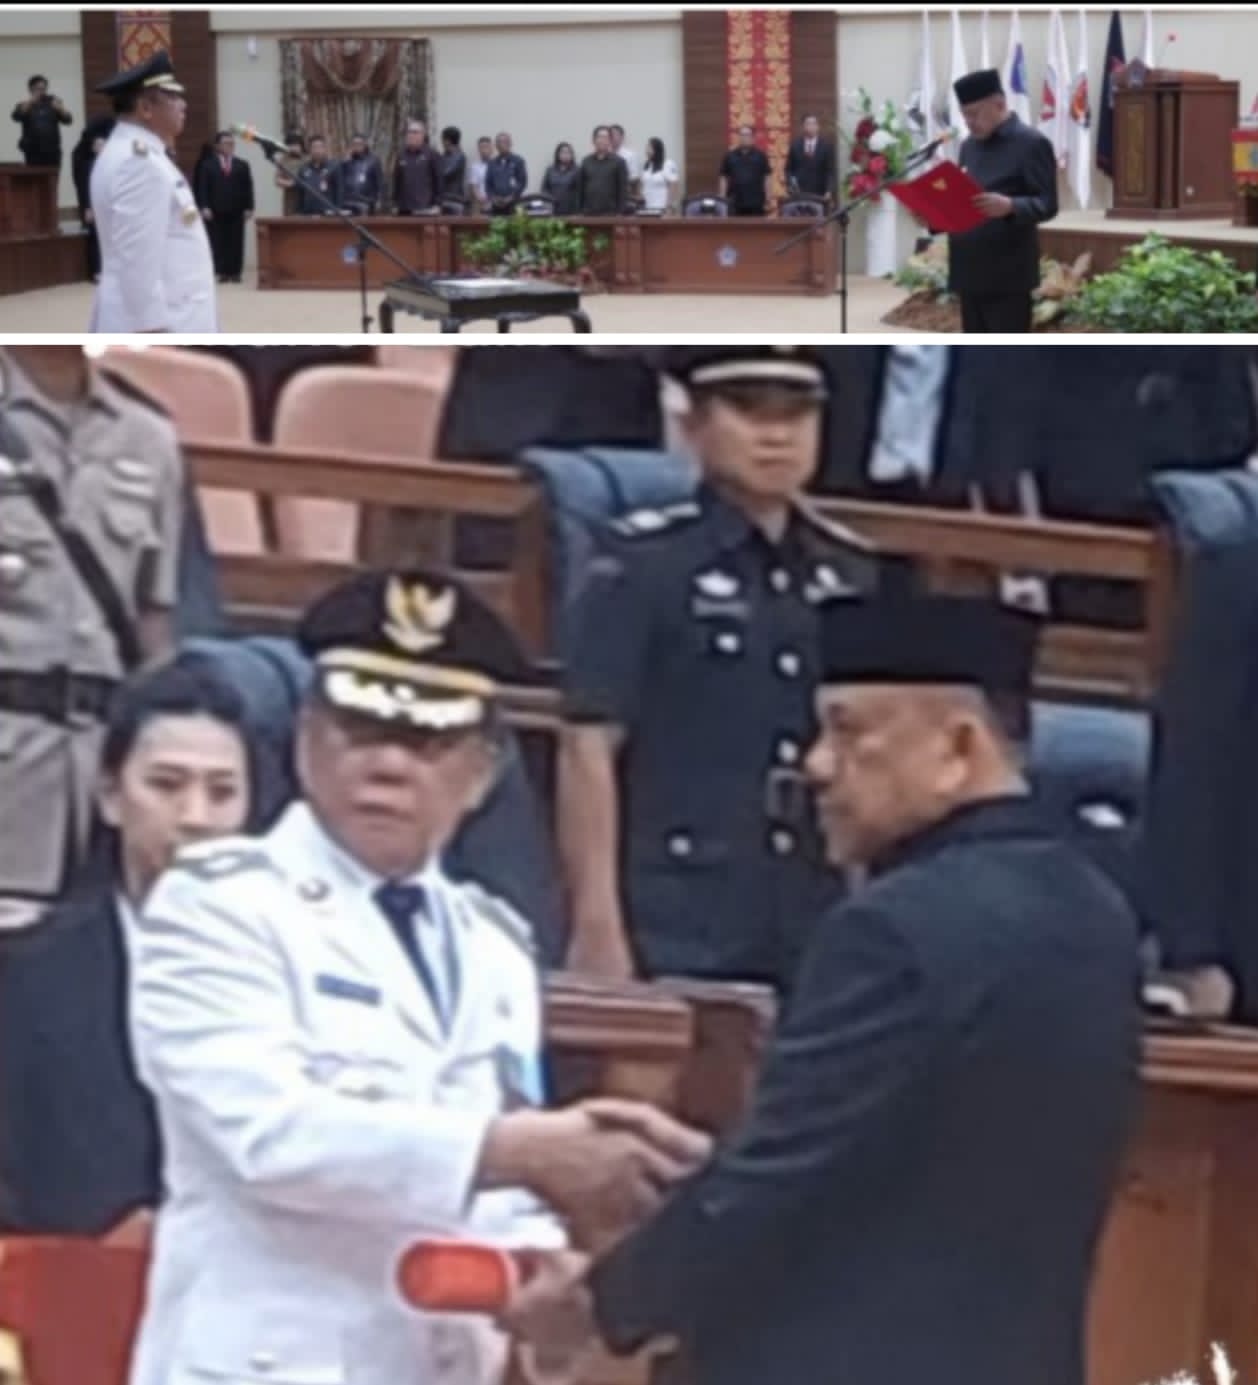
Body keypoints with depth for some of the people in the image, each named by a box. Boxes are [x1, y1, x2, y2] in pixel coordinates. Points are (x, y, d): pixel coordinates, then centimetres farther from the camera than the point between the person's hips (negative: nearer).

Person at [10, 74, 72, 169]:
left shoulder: (52, 104, 12)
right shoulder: (25, 106, 7)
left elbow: (67, 120, 1)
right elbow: (16, 116, -14)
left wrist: (60, 109, -18)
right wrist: (30, 102, -26)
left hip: (52, 151, 2)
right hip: (33, 153, -2)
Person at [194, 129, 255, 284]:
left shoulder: (242, 165, 13)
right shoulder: (208, 165, 7)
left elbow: (248, 188, 8)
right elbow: (202, 188, 1)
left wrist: (248, 208, -2)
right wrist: (204, 207, -11)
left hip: (236, 211, 2)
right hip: (215, 211, -2)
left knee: (236, 242, -1)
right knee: (218, 242, -4)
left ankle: (235, 272, 1)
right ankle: (222, 272, -3)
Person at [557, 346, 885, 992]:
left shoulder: (854, 577, 11)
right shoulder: (639, 565, -3)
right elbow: (588, 752, -7)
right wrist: (598, 927, -12)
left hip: (817, 946, 5)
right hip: (674, 943, -5)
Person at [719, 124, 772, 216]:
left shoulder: (760, 156, 3)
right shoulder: (730, 156, 5)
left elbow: (766, 178, 4)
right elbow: (724, 179, 8)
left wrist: (767, 200, -1)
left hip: (756, 203, -1)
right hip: (736, 203, 1)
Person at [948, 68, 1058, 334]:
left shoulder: (1032, 143, -8)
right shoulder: (969, 146, 16)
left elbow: (1047, 204, -12)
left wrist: (1009, 206, -32)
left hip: (1008, 276, -7)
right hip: (970, 272, 7)